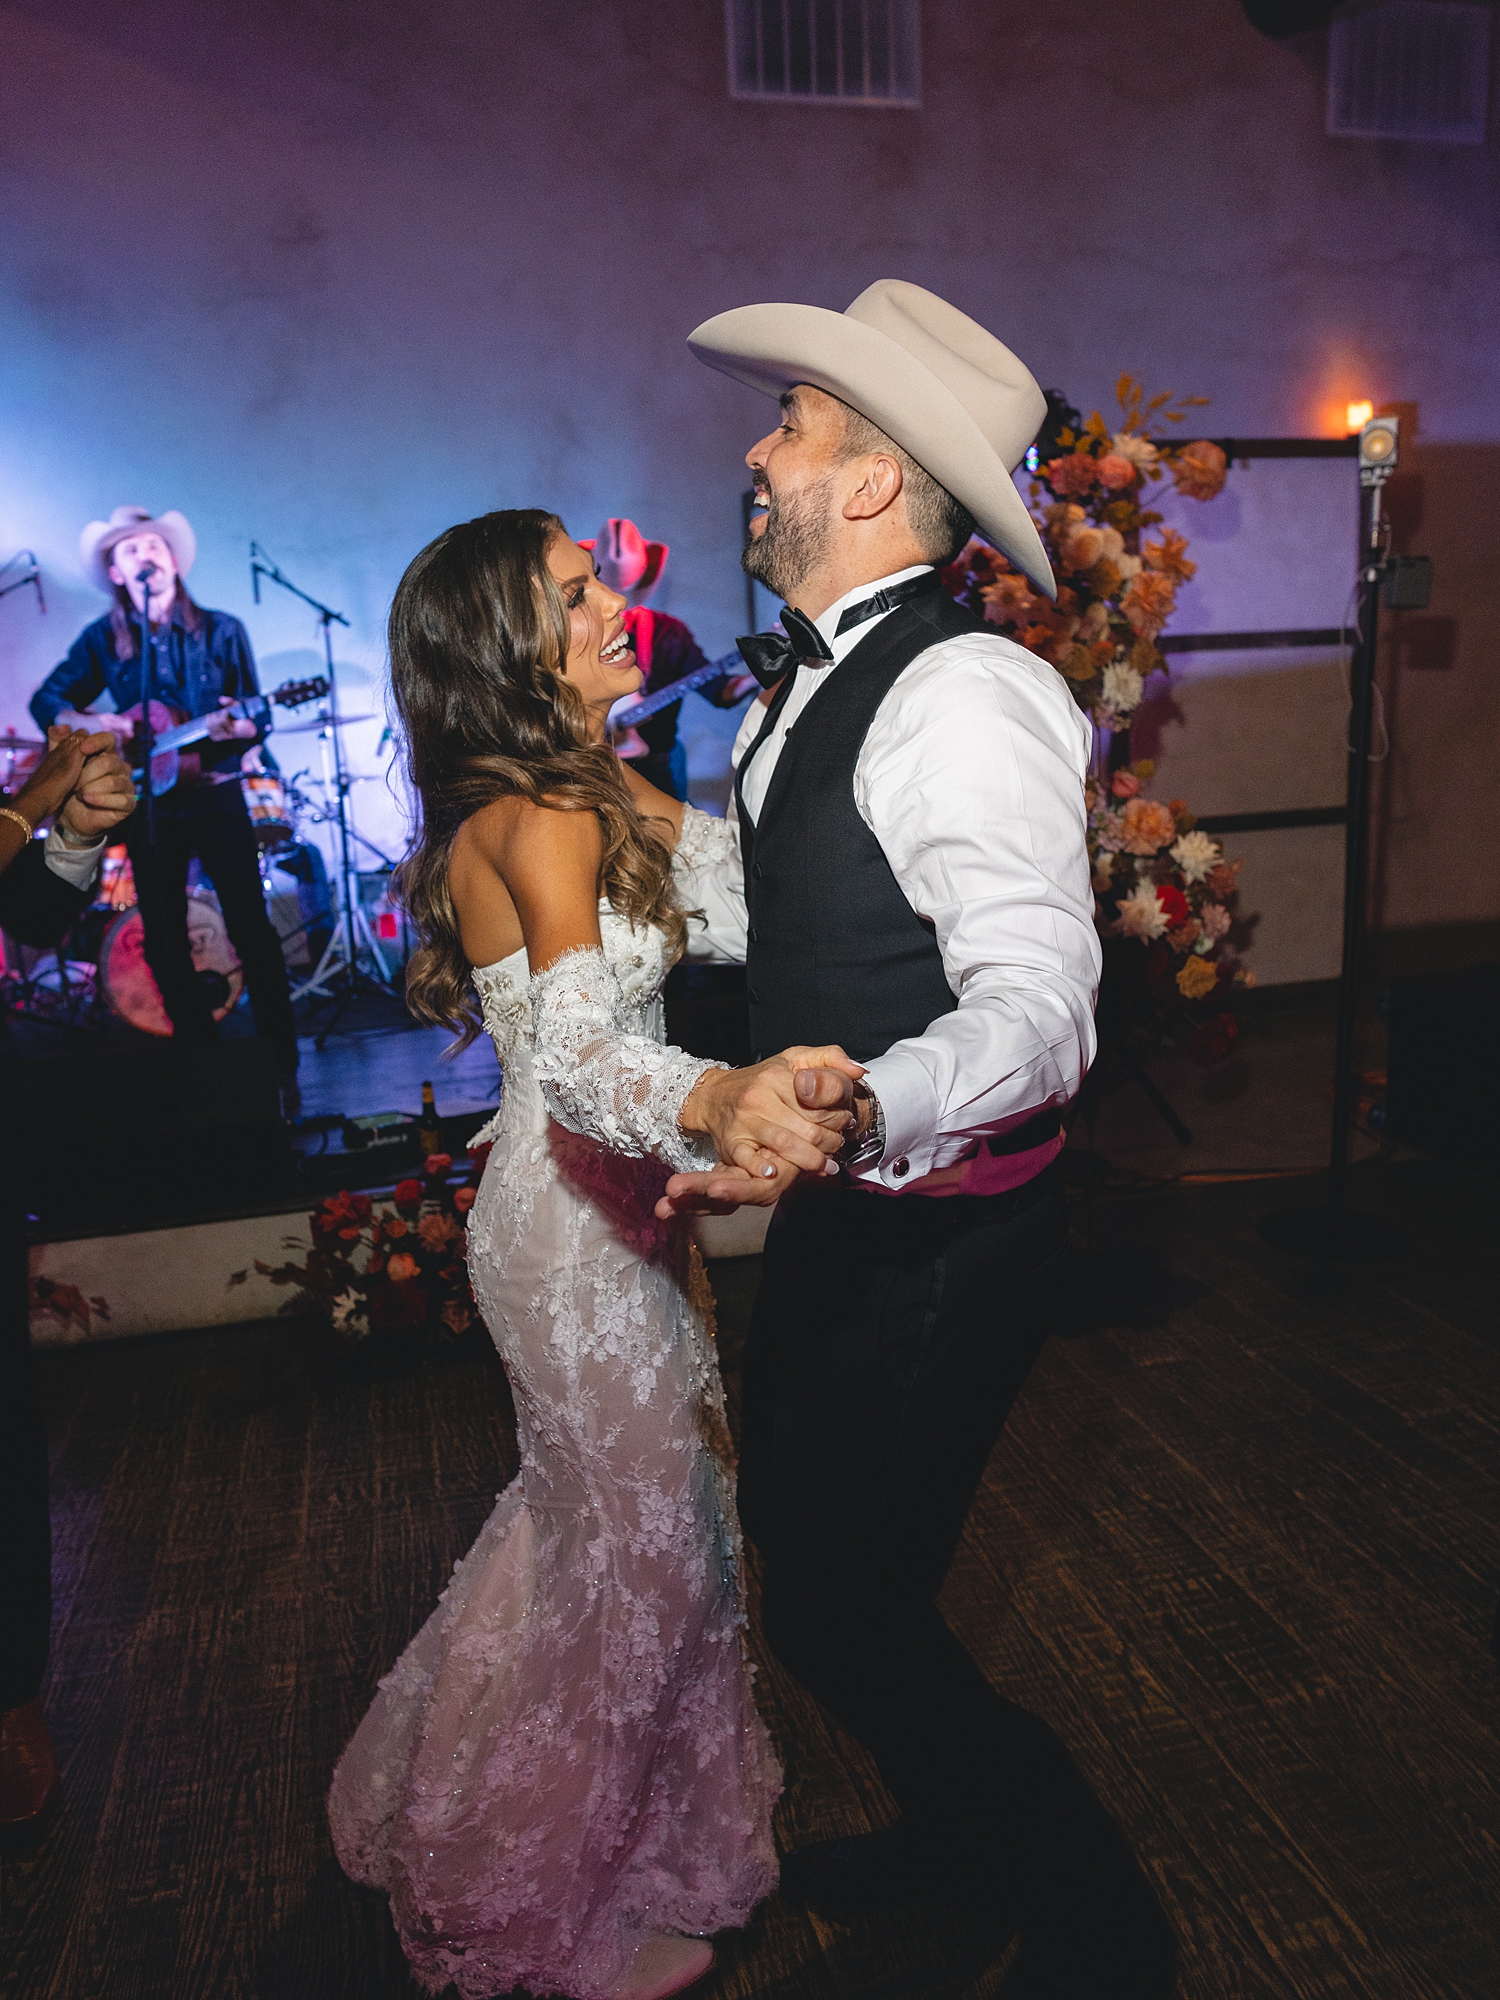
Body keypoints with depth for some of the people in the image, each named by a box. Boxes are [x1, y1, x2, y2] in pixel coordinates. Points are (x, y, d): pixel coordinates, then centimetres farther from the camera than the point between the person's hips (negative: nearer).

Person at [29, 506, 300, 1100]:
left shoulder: (221, 631, 1)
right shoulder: (102, 639, 5)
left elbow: (256, 720, 1)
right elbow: (46, 700, 6)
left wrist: (240, 727, -22)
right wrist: (89, 723, -14)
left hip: (216, 798, -2)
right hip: (148, 803, 2)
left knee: (252, 930, -6)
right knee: (164, 943, 6)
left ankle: (280, 1066, 1)